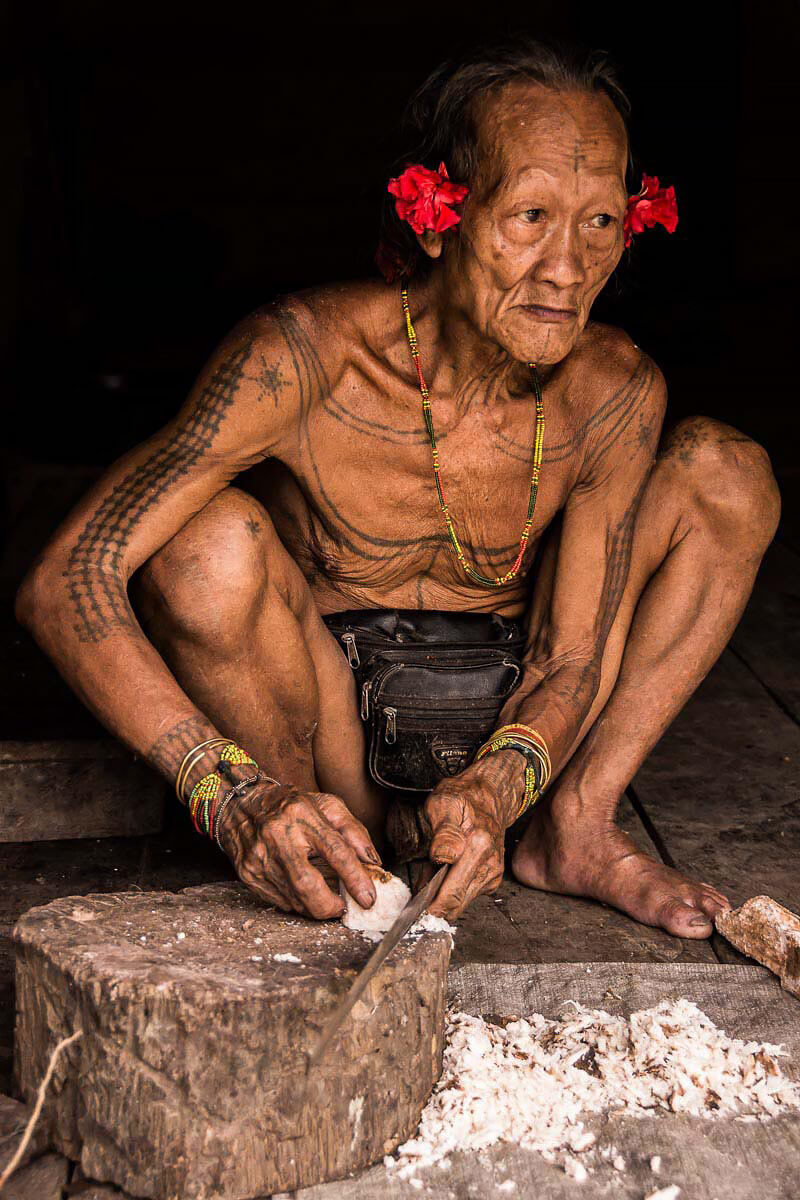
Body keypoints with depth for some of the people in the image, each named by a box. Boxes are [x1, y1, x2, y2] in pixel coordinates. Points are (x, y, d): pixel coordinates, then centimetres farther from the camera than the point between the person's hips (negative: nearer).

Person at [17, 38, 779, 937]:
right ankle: (322, 856, -10)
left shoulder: (613, 391, -16)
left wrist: (497, 787, -35)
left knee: (725, 470, -10)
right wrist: (233, 793, -43)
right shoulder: (305, 356, -27)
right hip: (319, 718, -2)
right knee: (210, 541, -34)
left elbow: (575, 661, -12)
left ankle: (575, 830, -7)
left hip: (505, 723, 3)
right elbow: (62, 584, -30)